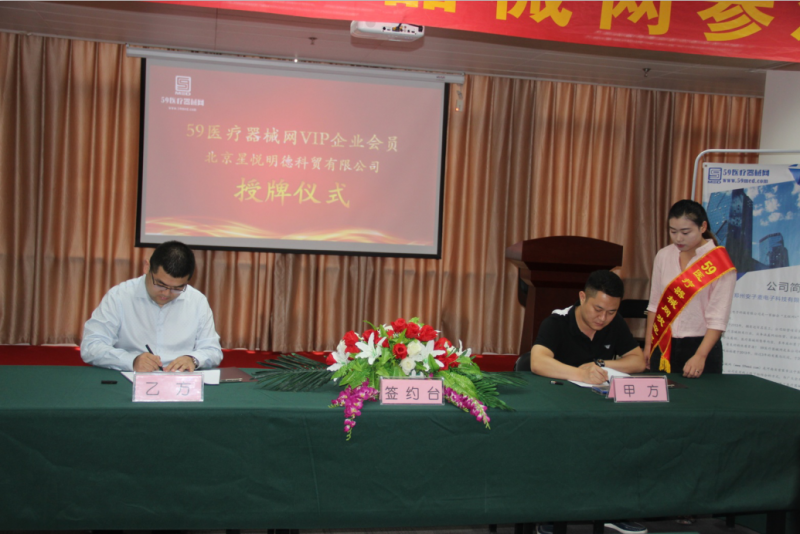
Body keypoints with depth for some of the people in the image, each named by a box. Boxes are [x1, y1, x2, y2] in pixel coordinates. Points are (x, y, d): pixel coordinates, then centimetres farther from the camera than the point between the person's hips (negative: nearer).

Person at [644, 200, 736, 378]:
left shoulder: (719, 264, -10)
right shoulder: (663, 256, 4)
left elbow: (718, 318, -14)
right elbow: (654, 304, 9)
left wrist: (700, 356, -22)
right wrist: (648, 346, 6)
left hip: (701, 345, -4)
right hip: (663, 348, 4)